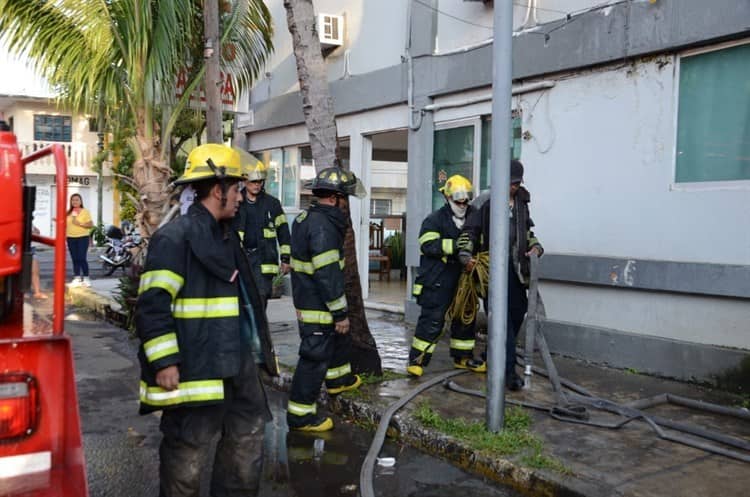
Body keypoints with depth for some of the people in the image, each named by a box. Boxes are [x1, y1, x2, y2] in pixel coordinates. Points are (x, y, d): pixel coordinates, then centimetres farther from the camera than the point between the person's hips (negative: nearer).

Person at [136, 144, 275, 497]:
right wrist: (164, 362, -22)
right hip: (195, 368, -9)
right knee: (188, 450, 4)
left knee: (248, 433, 19)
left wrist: (251, 347, 26)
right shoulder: (175, 237, -16)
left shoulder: (226, 235, 14)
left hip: (236, 361, 9)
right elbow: (152, 305, -20)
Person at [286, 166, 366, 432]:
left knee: (340, 339, 29)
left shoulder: (305, 218, 9)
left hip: (305, 298, 10)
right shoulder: (323, 226, -24)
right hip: (318, 305, -10)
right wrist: (340, 312, -20)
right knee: (315, 356, -2)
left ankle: (338, 379, 50)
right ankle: (300, 414, 8)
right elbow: (328, 274, -26)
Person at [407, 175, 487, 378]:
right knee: (432, 320, -7)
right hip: (437, 282, -7)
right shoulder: (435, 220, -6)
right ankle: (417, 360, 1)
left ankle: (463, 357, 29)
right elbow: (429, 245, -20)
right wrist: (455, 245, -28)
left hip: (462, 281, 7)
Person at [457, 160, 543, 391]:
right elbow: (469, 231, 0)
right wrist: (466, 255, -12)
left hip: (515, 267, 6)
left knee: (518, 311, 9)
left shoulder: (521, 203, 15)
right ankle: (509, 370, -6)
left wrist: (535, 247, 11)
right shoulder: (486, 202, -4)